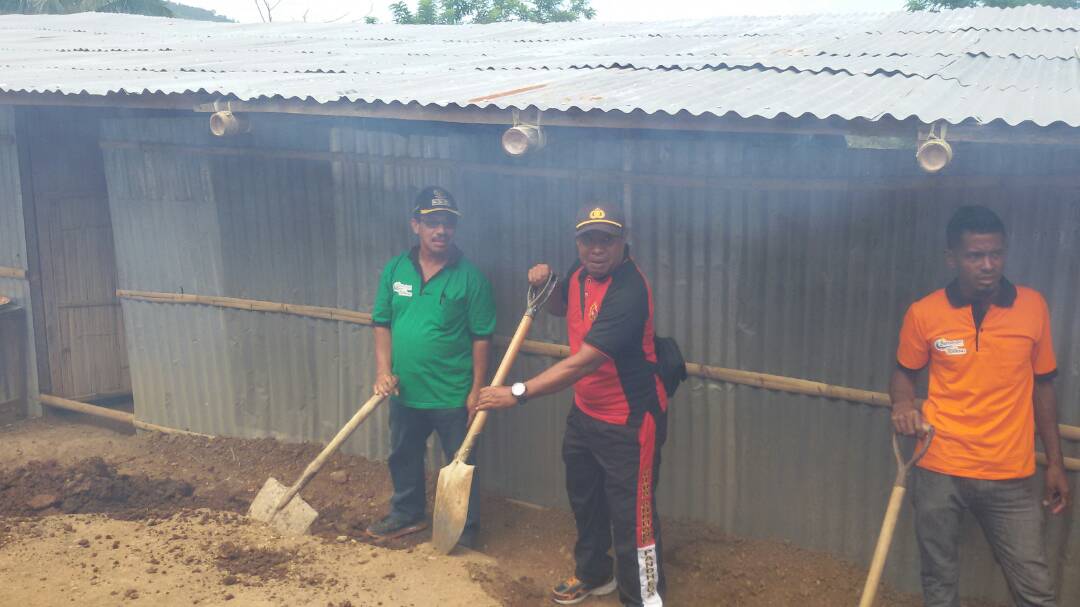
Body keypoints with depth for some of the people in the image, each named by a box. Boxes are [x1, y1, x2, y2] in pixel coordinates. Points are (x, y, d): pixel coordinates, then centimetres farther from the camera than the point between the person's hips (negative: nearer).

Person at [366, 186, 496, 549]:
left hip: (452, 395, -4)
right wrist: (383, 371, -5)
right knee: (403, 457, 22)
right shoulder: (395, 270, -1)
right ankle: (407, 514, 43)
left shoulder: (469, 277, -13)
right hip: (405, 392, 5)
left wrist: (477, 389, -10)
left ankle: (465, 527, 28)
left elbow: (482, 338, -9)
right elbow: (382, 324, 5)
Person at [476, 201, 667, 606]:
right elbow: (561, 308, 21)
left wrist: (518, 393, -38)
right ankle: (593, 574, 46)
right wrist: (544, 286, -2)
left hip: (629, 421, -9)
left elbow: (583, 363, -35)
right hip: (585, 412, 9)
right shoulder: (581, 271, -2)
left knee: (633, 517, -5)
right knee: (584, 500, 24)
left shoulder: (628, 291, -29)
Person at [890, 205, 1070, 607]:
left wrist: (1055, 463, 8)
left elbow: (1042, 386, 7)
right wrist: (903, 404, -13)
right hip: (939, 471, 0)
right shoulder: (924, 313, -6)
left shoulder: (1032, 307, -3)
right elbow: (904, 374, 10)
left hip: (1010, 477, 1)